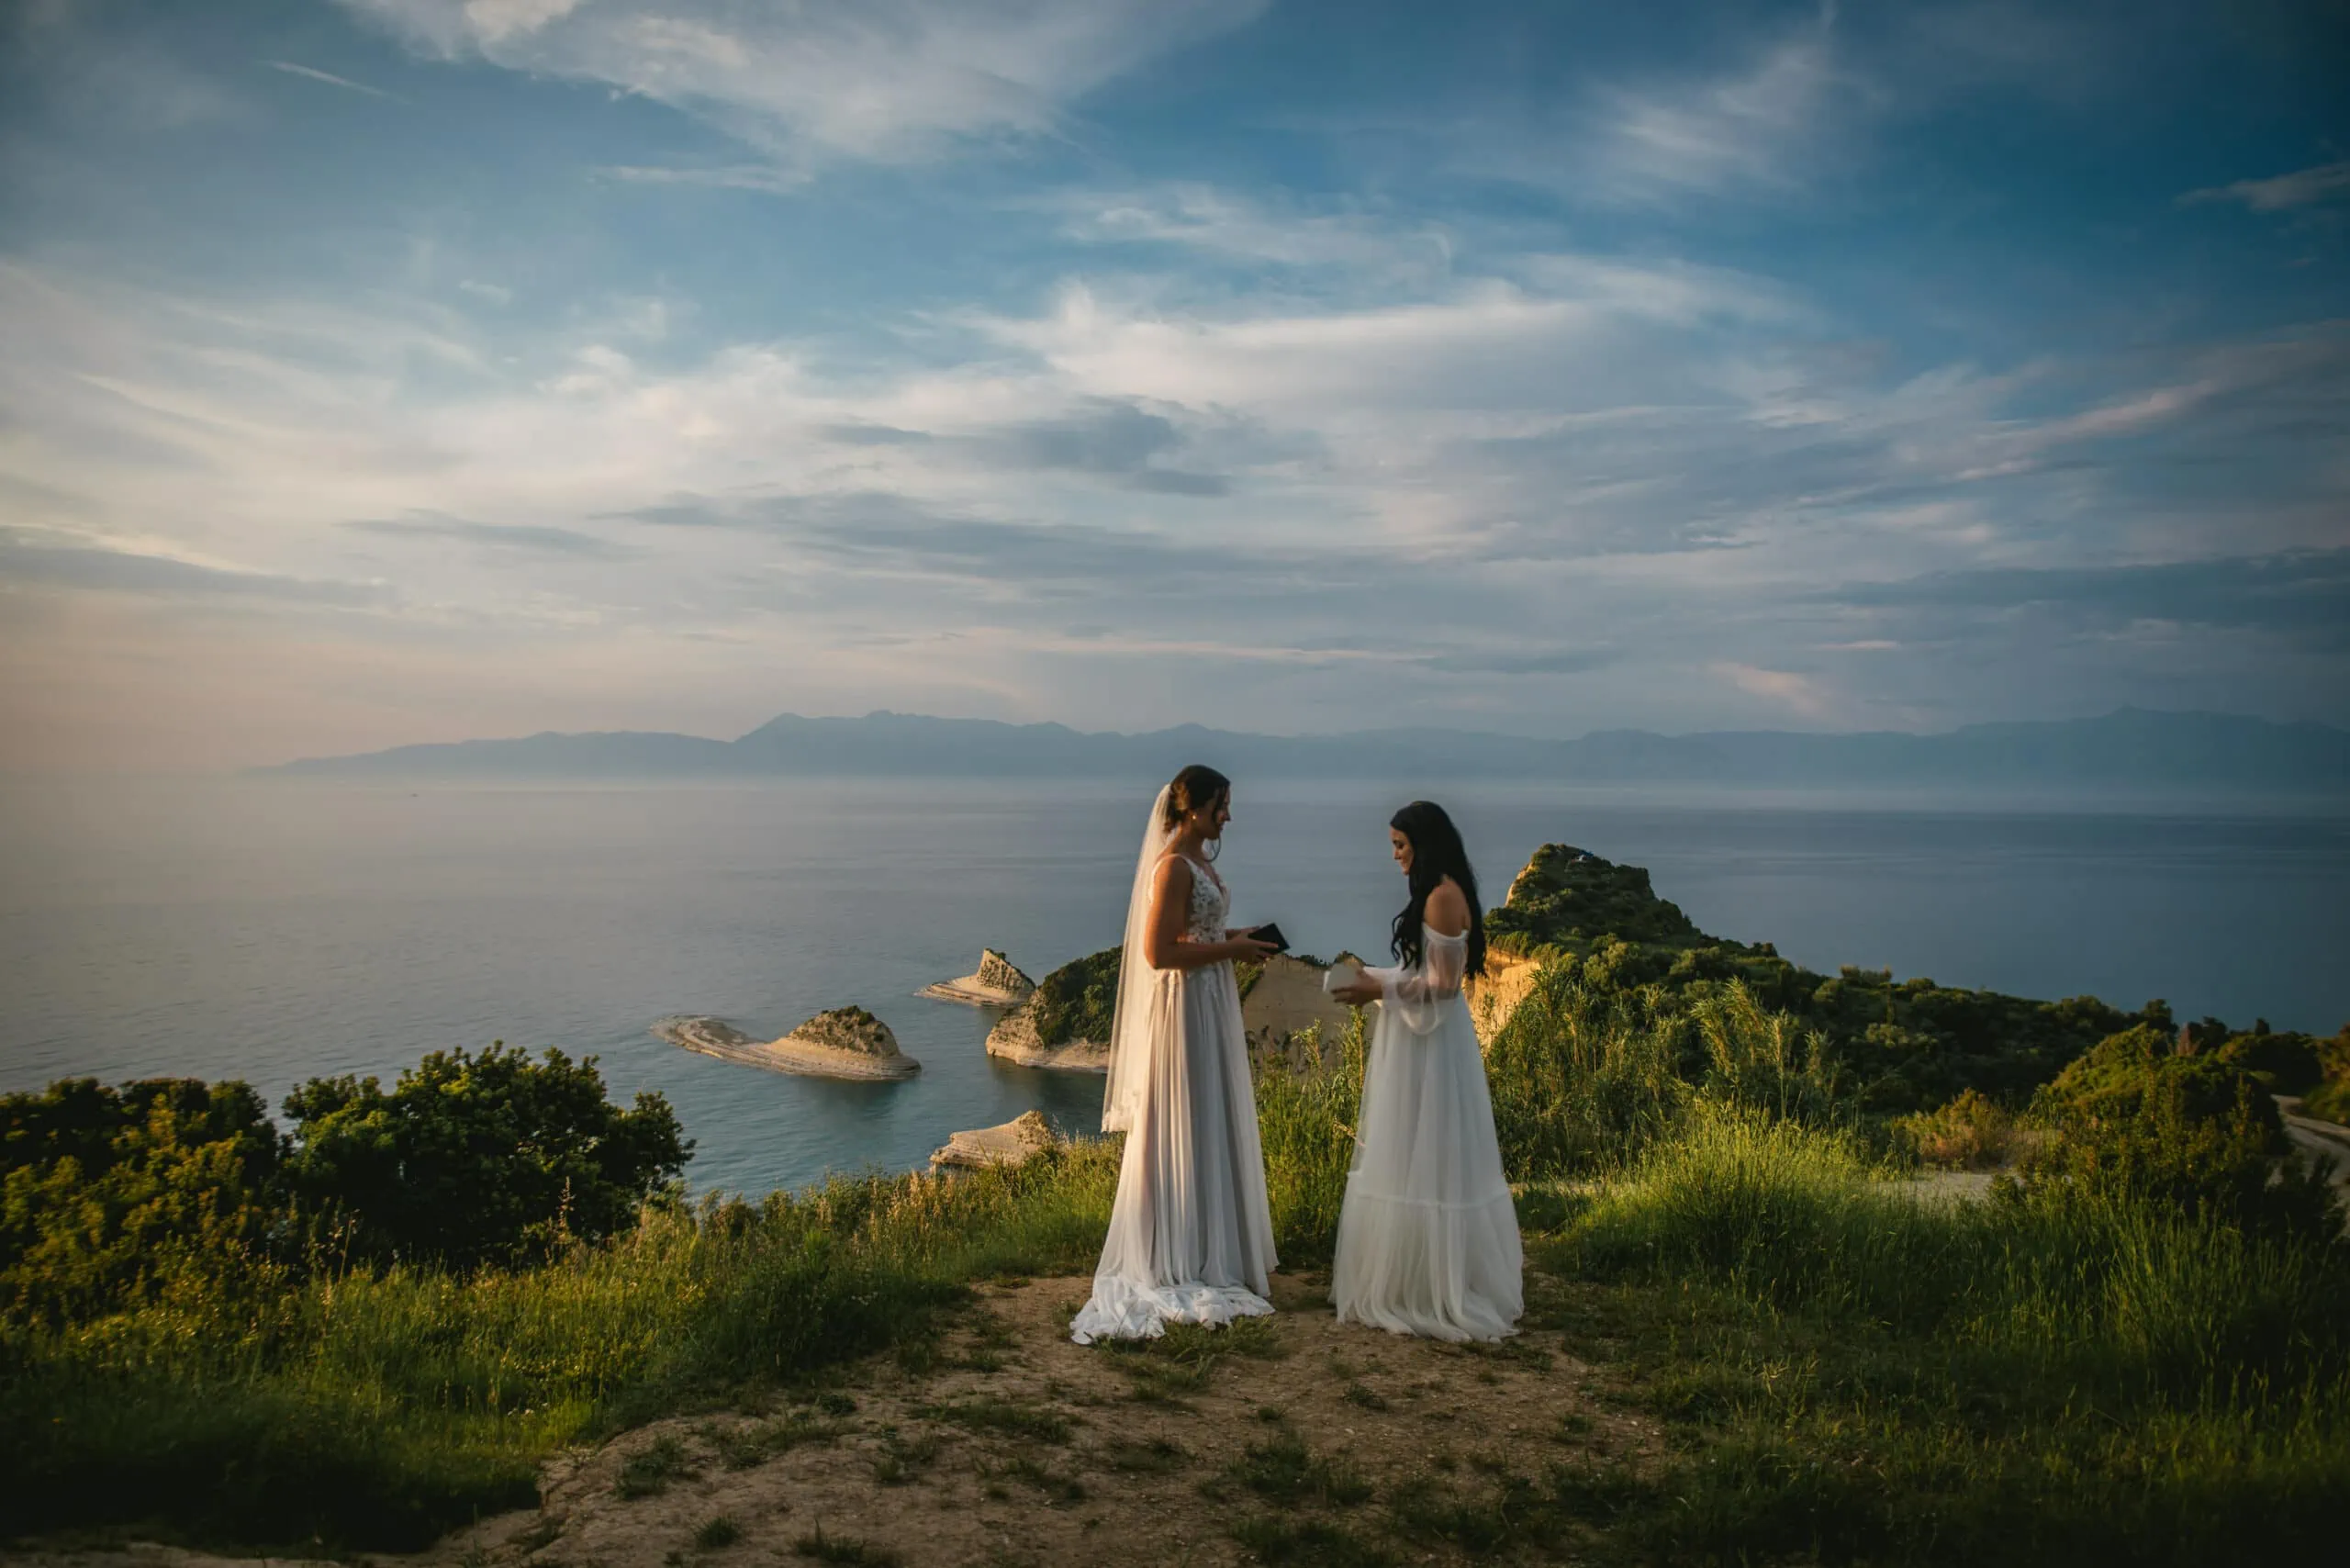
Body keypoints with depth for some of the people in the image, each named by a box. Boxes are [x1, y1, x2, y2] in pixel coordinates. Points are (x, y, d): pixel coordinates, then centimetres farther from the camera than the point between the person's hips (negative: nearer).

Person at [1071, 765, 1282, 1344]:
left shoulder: (1200, 860, 11)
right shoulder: (1173, 866, -18)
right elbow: (1158, 952, -23)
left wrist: (1236, 940, 6)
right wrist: (1232, 949, -16)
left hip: (1214, 1004, 10)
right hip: (1186, 1009, -10)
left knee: (1215, 1127, 16)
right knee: (1185, 1132, -1)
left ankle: (1214, 1251, 27)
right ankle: (1183, 1262, 9)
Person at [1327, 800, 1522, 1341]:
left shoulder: (1443, 896, -17)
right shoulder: (1437, 893, 13)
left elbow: (1444, 983, -20)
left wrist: (1382, 990, -15)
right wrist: (1378, 981, 10)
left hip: (1431, 1042, -10)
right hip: (1420, 1038, 10)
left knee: (1428, 1163, -3)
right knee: (1413, 1162, 13)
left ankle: (1432, 1292, 6)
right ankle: (1417, 1283, 21)